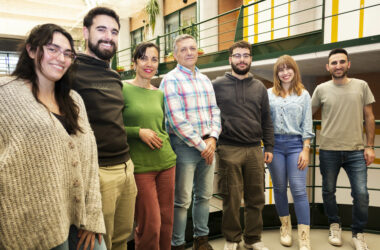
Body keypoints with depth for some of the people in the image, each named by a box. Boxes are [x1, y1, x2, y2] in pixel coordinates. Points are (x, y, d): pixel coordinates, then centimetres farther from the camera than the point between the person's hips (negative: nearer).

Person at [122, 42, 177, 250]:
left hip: (166, 162, 6)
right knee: (150, 225, 0)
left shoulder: (159, 94, 12)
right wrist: (139, 132, -16)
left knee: (166, 221, 13)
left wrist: (163, 140, 5)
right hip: (140, 166, -5)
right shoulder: (123, 89, -5)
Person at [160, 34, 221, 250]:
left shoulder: (205, 80, 14)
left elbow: (215, 111, 12)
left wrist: (212, 139, -4)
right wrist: (201, 145, -13)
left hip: (207, 145, 7)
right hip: (184, 146, -6)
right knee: (182, 200, 2)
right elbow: (177, 120, -16)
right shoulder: (171, 80, -8)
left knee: (204, 195, 15)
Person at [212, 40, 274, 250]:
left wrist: (269, 147, 8)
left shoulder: (259, 87, 13)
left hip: (255, 150, 3)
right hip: (228, 150, -3)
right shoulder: (217, 85, 3)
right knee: (231, 198, 4)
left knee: (256, 198, 10)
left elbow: (266, 120, 13)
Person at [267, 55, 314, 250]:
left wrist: (306, 150, -4)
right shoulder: (269, 94, 6)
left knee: (299, 190, -5)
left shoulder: (304, 94, 8)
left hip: (296, 144, -1)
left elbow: (307, 125, 4)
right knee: (280, 188, 10)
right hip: (274, 144, 1)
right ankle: (285, 227, 28)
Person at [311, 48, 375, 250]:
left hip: (356, 150, 0)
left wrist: (370, 146, 1)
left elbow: (369, 117, 6)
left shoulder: (361, 86, 4)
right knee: (328, 191, 11)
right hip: (328, 150, 0)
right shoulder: (321, 89, 2)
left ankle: (358, 233, 20)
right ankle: (334, 225, 34)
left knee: (361, 193, -2)